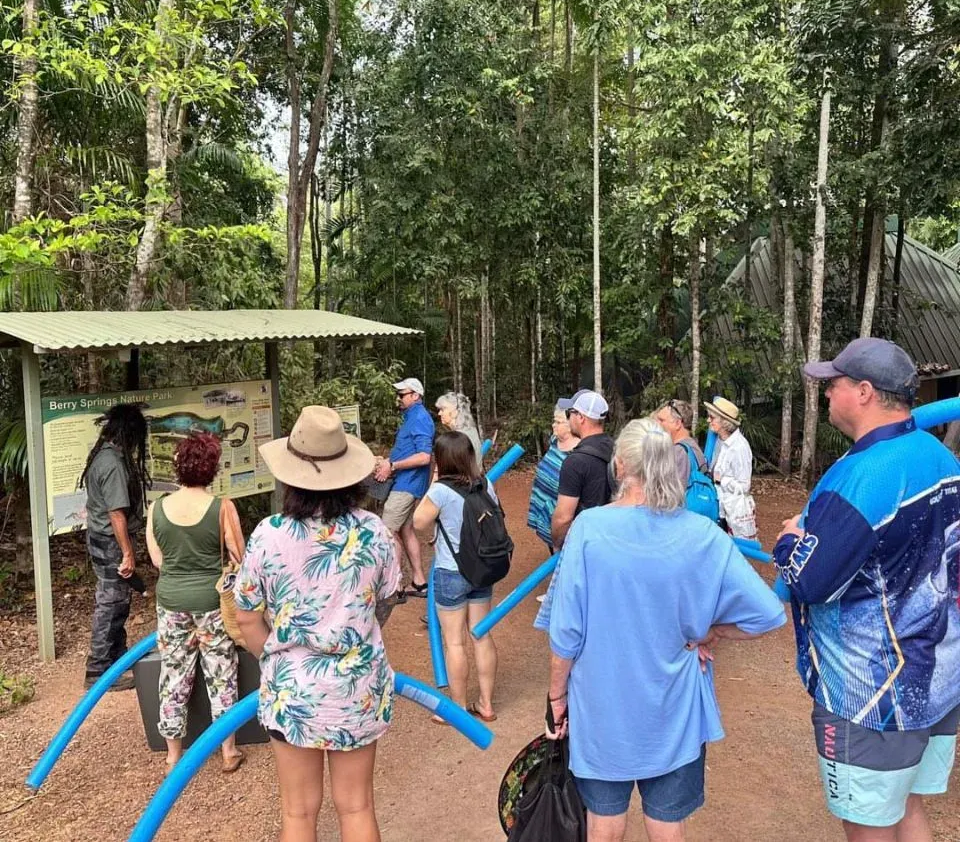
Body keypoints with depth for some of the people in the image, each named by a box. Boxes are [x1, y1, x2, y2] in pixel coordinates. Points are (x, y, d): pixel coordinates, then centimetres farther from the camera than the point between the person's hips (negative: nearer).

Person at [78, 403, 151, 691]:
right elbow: (117, 513, -25)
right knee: (111, 605, 0)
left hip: (99, 539, 10)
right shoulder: (114, 464, -24)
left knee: (111, 602, 21)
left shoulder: (100, 455, 6)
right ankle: (99, 673, 11)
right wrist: (127, 552, -20)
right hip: (111, 543, -10)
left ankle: (118, 657, 35)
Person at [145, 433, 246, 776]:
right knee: (221, 677, 11)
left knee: (173, 678, 14)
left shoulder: (156, 509, -6)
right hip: (212, 602, -2)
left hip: (171, 601, 3)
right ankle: (229, 751, 22)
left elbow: (156, 560, 4)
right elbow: (240, 557, -7)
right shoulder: (222, 508, -15)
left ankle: (173, 756, 26)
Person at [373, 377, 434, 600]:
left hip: (407, 483, -10)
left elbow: (423, 457, -24)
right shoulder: (412, 417, 16)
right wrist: (388, 463, 7)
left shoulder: (420, 418, -15)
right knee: (406, 530, 13)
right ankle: (419, 582, 20)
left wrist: (392, 467, -20)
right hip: (404, 482, 10)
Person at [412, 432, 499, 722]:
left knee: (454, 642, 8)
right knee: (482, 636, 15)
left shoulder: (442, 490, -21)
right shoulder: (486, 484, -4)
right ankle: (486, 704, 27)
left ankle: (459, 708, 20)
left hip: (450, 573, -6)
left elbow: (419, 522, -11)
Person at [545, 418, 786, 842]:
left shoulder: (589, 528, -19)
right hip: (673, 706, 1)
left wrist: (557, 695, 0)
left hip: (603, 704, -1)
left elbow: (567, 629, -14)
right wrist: (704, 634, -1)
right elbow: (767, 613, -14)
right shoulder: (702, 534, -14)